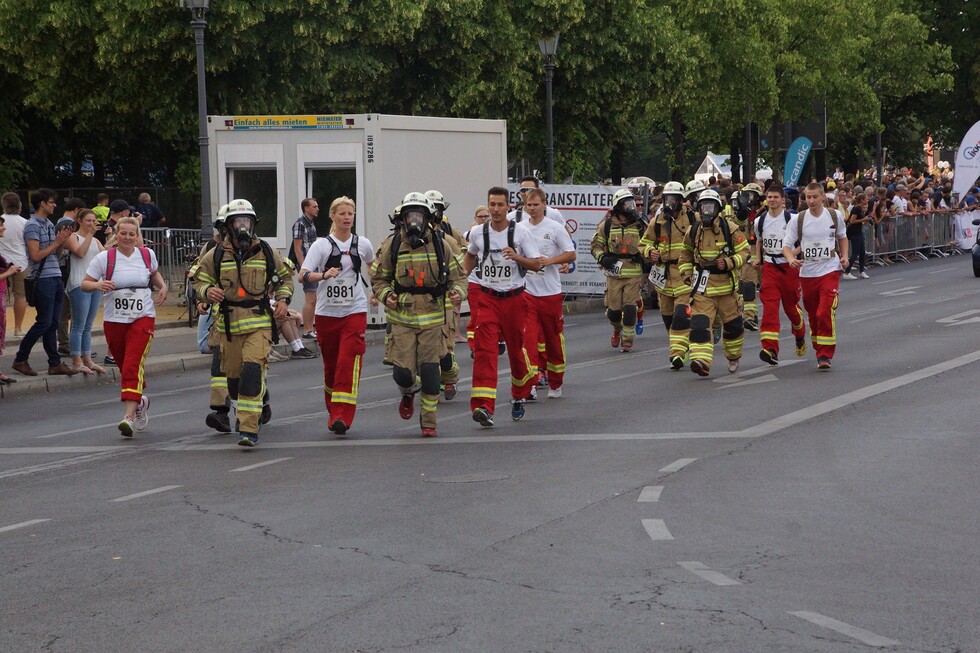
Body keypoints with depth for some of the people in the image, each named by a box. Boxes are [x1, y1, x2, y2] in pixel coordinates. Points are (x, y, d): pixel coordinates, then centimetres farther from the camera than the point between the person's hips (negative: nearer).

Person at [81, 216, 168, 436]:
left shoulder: (147, 255, 5)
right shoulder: (104, 258, -3)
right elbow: (85, 284, -1)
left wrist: (163, 286, 8)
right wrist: (98, 285, -21)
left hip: (143, 318, -1)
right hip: (114, 320, 1)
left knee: (133, 366, -16)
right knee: (124, 366, 13)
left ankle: (129, 416, -23)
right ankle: (140, 401, 42)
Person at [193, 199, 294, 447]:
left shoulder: (266, 252, 6)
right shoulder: (217, 255, 4)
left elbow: (285, 276, 21)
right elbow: (199, 280, 12)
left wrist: (283, 299, 4)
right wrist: (207, 291, -11)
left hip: (259, 322, -2)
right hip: (229, 323, 2)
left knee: (253, 372, -17)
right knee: (233, 375, 10)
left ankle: (249, 429, -19)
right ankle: (242, 410, 40)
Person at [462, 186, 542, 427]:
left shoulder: (521, 231, -4)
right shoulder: (477, 233, 3)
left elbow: (536, 264, -4)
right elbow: (470, 256, 25)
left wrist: (517, 257, -21)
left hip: (514, 297, 0)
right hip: (487, 298, 1)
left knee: (516, 349, 10)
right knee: (485, 349, -14)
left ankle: (519, 397, 36)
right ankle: (483, 406, -23)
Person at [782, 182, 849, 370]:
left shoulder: (834, 216, 3)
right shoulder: (797, 220, -1)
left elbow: (842, 237, 22)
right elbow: (787, 244, -1)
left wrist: (844, 255, 7)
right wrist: (791, 259, -21)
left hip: (830, 270, -2)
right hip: (807, 273, 2)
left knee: (826, 312, -16)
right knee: (812, 314, 11)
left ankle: (825, 355, -12)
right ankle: (818, 348, 29)